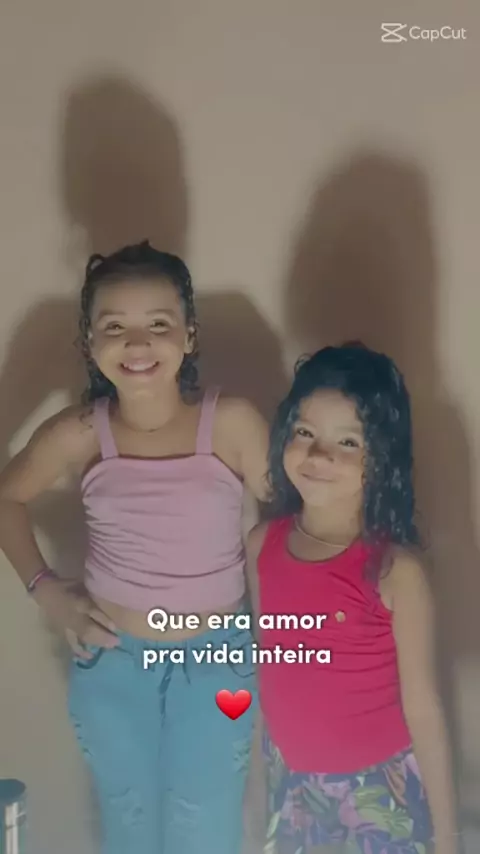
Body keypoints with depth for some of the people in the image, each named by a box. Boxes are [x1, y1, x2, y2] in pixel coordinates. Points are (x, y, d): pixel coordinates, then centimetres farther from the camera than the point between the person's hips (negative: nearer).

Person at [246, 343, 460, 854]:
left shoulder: (394, 568, -20)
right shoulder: (261, 544, -8)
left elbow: (422, 710, -14)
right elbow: (264, 659, 3)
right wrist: (268, 765, 11)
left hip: (377, 788, -3)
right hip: (289, 782, 4)